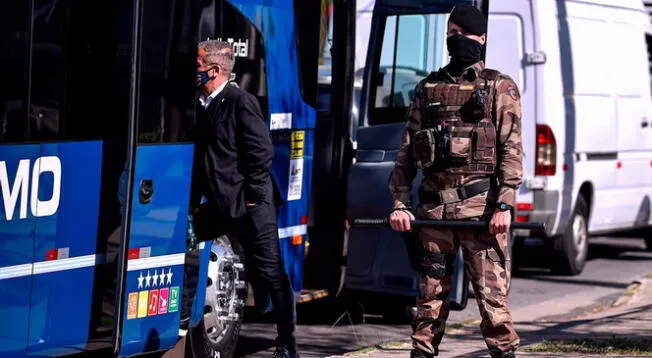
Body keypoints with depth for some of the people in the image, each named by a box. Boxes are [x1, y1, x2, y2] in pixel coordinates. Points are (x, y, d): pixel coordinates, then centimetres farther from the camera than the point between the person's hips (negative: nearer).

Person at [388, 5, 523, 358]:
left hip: (480, 206, -4)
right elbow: (406, 151, 14)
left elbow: (511, 150, -4)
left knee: (491, 294, -6)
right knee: (429, 296, 8)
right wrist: (399, 203, 3)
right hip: (433, 207, 4)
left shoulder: (500, 88, 5)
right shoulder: (427, 88, 16)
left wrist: (504, 204, -15)